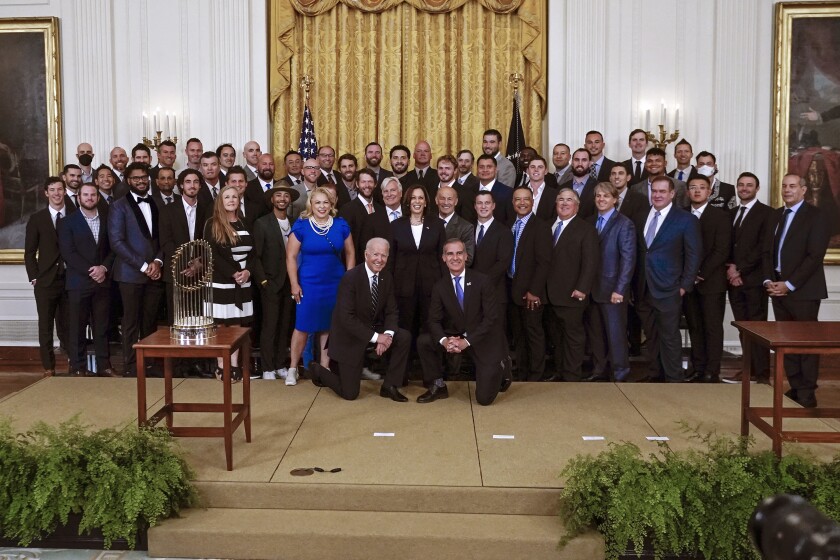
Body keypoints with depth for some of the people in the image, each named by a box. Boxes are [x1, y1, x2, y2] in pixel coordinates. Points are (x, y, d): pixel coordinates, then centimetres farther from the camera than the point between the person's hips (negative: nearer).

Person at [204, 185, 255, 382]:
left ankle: (234, 364, 10)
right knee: (220, 325, -2)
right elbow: (212, 255, -10)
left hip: (243, 283, 4)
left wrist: (247, 271, -7)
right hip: (220, 282, -4)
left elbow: (253, 252, 11)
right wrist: (232, 274, -16)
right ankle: (221, 365, 4)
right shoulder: (212, 224, -3)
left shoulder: (245, 224, 12)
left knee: (237, 324, 5)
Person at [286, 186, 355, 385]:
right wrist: (294, 284, -8)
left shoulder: (341, 225, 1)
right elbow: (291, 256, -4)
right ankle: (293, 368, 13)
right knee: (303, 326, 0)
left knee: (329, 326, 10)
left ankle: (325, 367, 22)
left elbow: (350, 253, 8)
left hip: (336, 283, 3)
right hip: (309, 284, -2)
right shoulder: (301, 226, -6)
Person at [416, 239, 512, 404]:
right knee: (423, 341, -19)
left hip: (485, 340, -4)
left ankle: (500, 365, 25)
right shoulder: (440, 286, -4)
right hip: (456, 338, 4)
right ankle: (438, 386, 0)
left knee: (484, 398, -7)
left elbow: (491, 318, -17)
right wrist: (444, 340, -27)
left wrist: (467, 341, -25)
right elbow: (434, 320, -5)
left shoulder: (482, 281, -14)